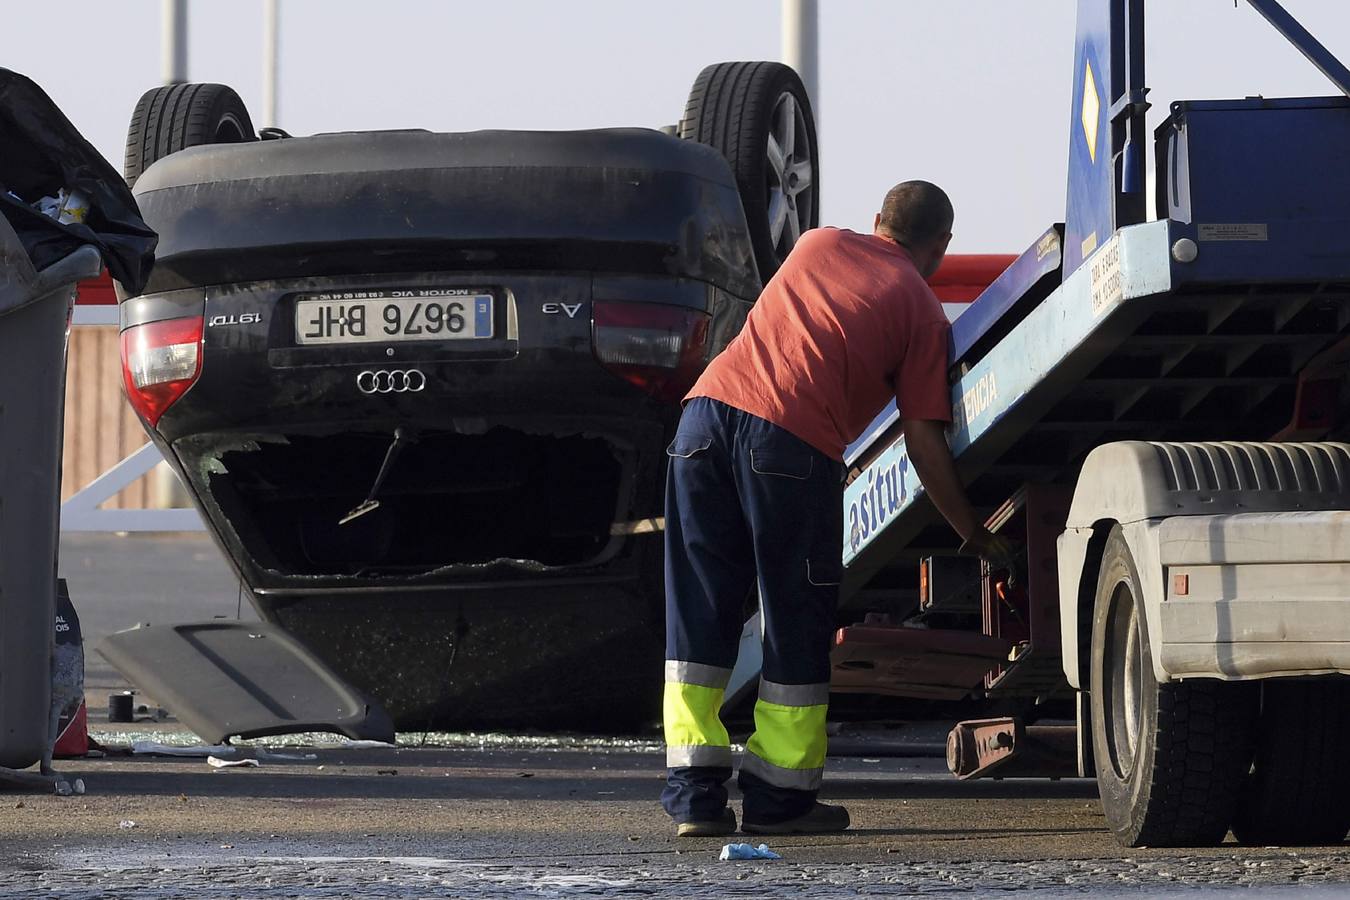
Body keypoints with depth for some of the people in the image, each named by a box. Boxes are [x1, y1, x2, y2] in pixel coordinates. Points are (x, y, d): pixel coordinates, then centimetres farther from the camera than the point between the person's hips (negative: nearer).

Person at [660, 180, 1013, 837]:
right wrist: (973, 534, 19)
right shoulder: (923, 311, 12)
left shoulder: (819, 243, 26)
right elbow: (923, 441, 7)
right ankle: (779, 799, 12)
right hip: (795, 440, -4)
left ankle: (694, 796, 7)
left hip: (707, 412, 4)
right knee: (797, 626, 9)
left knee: (698, 616, 10)